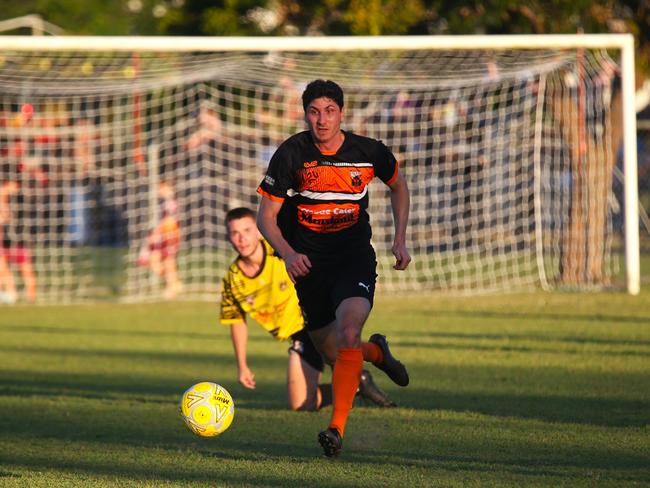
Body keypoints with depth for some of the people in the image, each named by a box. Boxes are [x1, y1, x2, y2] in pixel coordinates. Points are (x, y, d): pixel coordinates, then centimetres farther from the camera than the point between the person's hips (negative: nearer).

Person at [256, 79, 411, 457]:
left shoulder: (370, 152, -7)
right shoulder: (291, 154, -11)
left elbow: (399, 186, 16)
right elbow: (266, 217, -6)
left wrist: (400, 239, 5)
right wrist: (289, 254, -24)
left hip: (355, 257, -2)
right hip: (308, 262, 2)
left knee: (348, 334, -27)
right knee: (332, 353, 8)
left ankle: (337, 428, -29)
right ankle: (376, 353, 43)